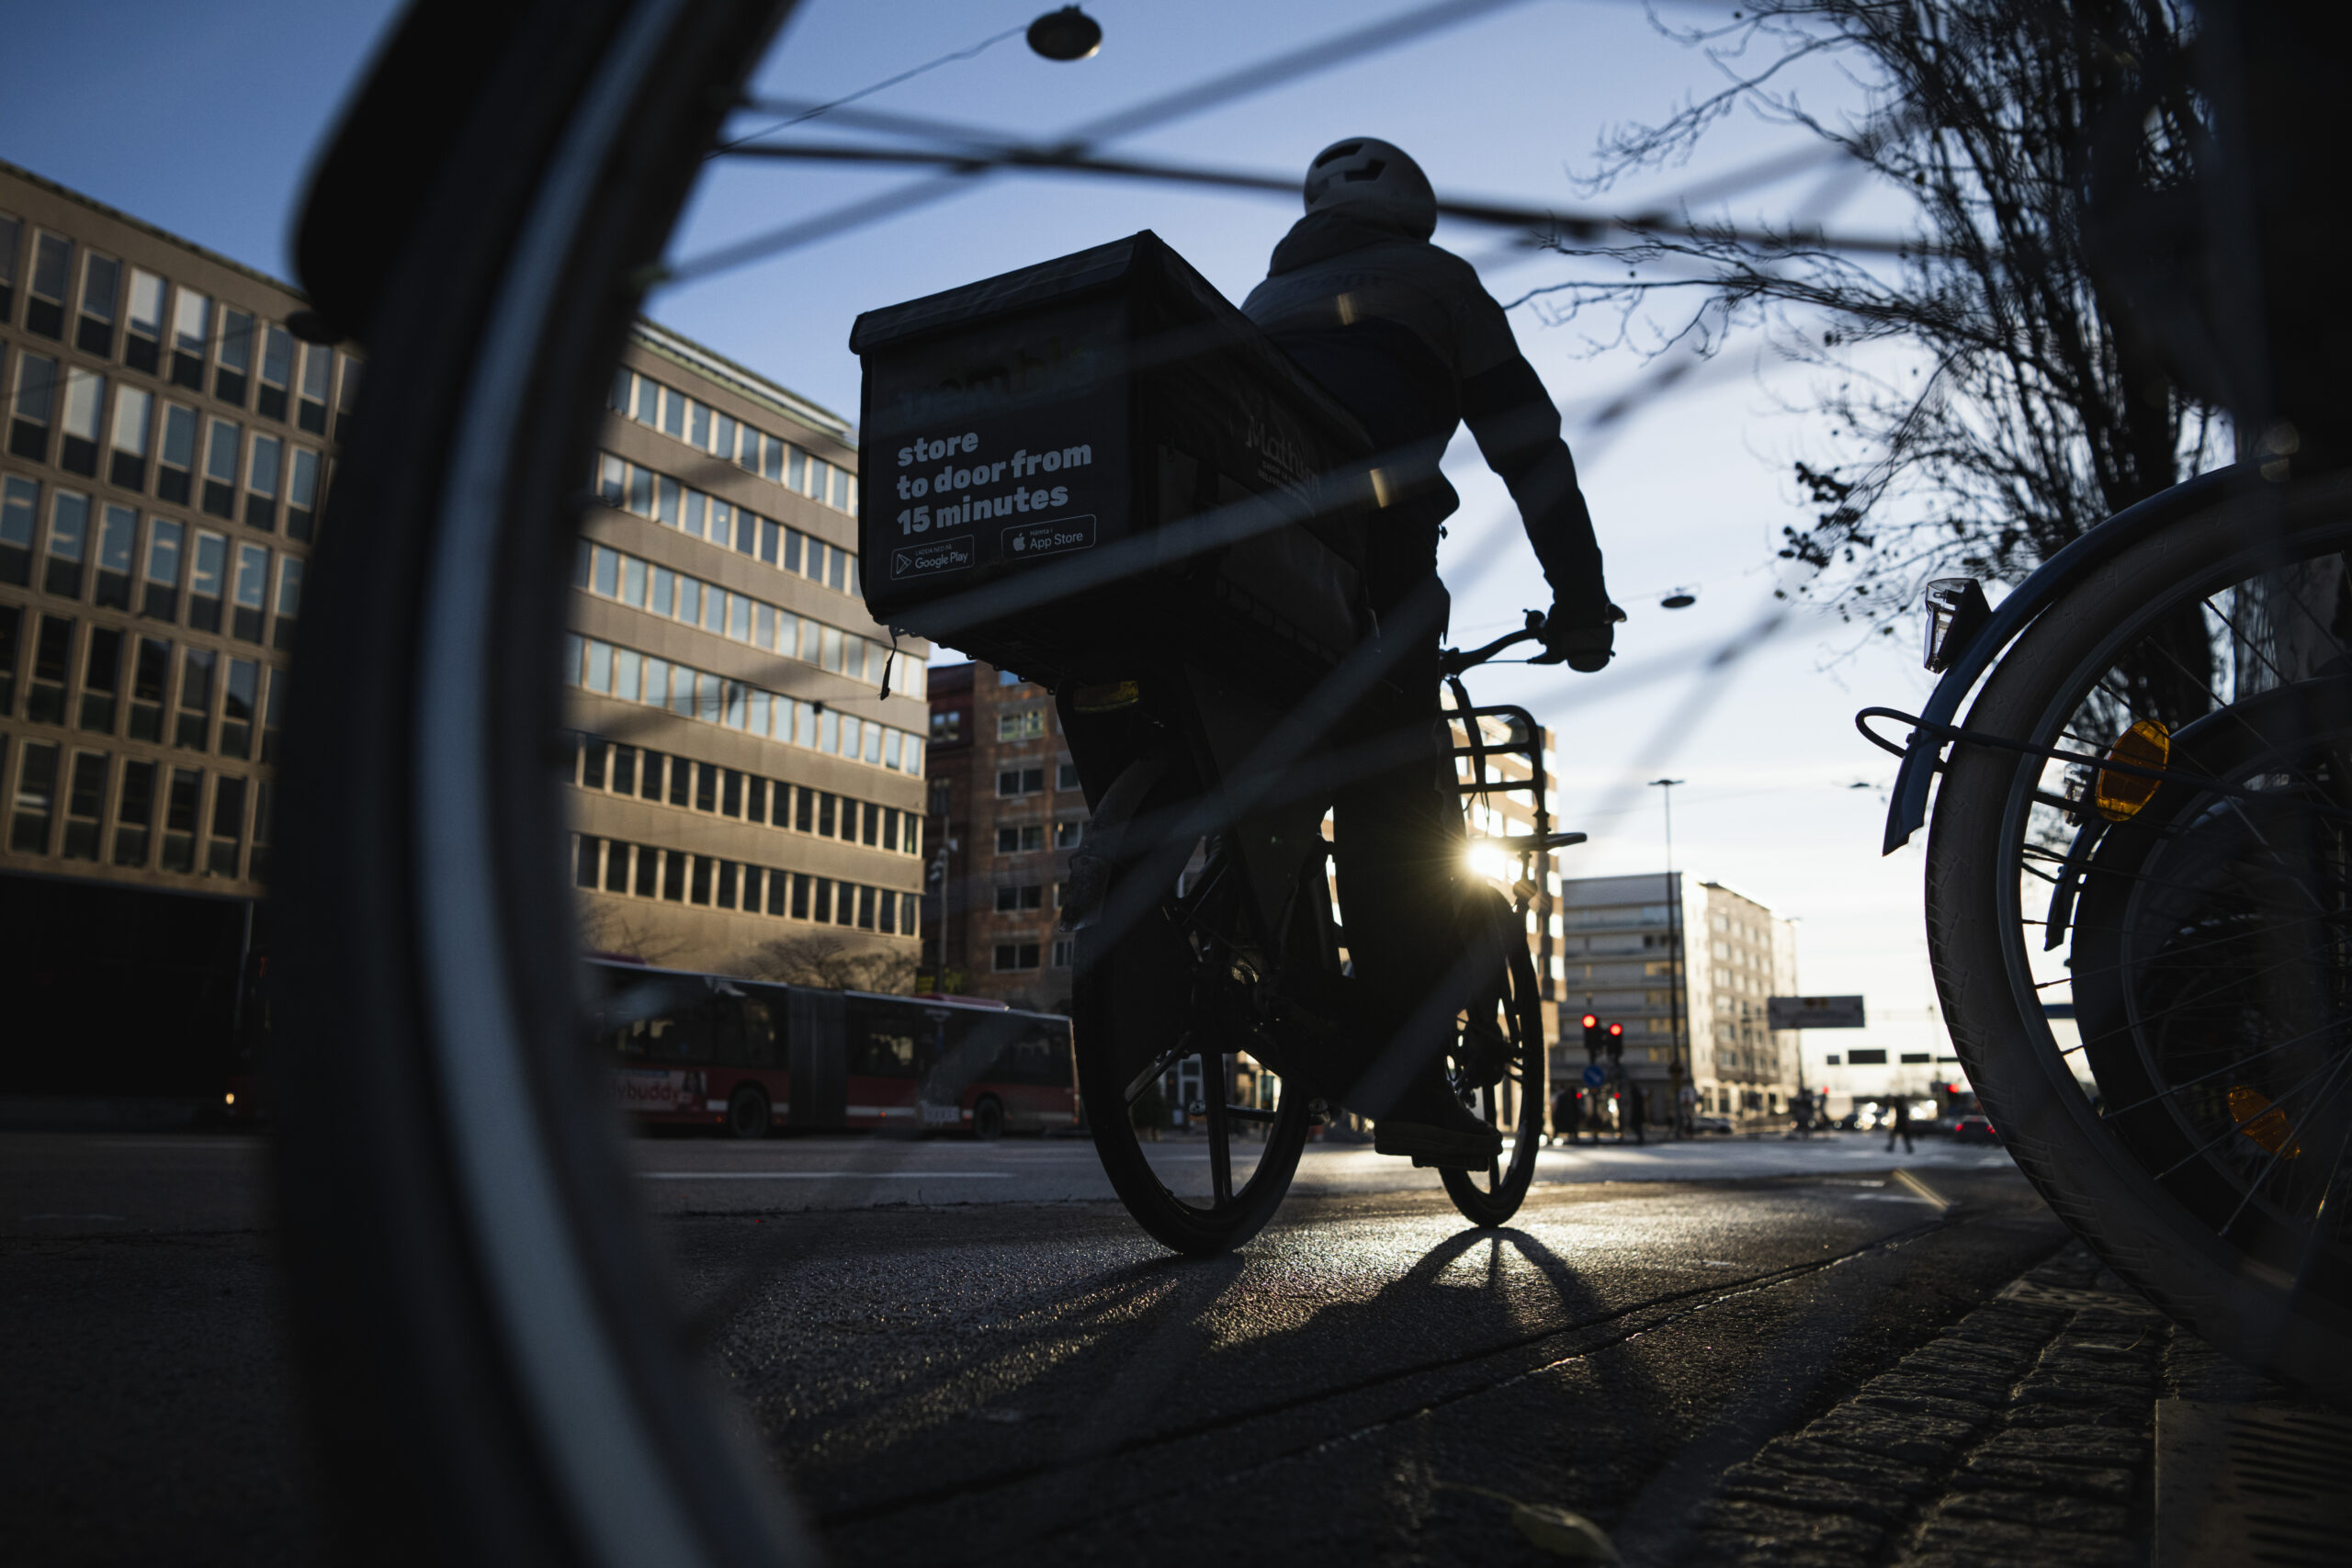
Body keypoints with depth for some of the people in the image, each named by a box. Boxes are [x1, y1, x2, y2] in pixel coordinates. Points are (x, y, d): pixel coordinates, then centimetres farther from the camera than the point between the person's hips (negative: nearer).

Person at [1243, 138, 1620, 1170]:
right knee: (1401, 804, -8)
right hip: (1358, 510, -5)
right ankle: (1407, 1078, -13)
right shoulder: (1435, 279, 26)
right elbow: (1526, 440, 16)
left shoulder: (1266, 298, 39)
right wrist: (1580, 598, 14)